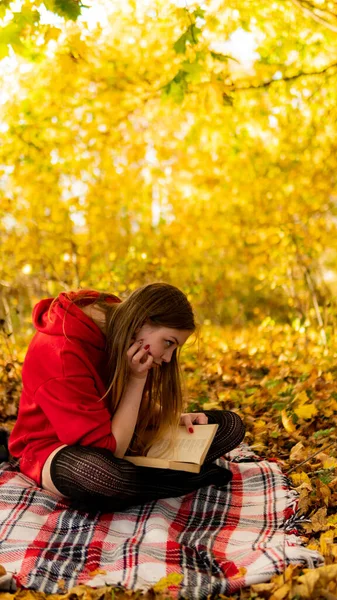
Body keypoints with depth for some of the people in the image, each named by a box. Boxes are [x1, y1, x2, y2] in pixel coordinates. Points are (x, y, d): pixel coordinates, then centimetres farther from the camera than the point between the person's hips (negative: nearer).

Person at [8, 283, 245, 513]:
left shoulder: (122, 333, -6)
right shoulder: (61, 352, -30)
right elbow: (110, 449, -29)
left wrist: (174, 418, -9)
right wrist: (137, 379, -28)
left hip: (116, 436, 7)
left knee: (230, 424, -2)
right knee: (104, 472, -45)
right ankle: (194, 474, -17)